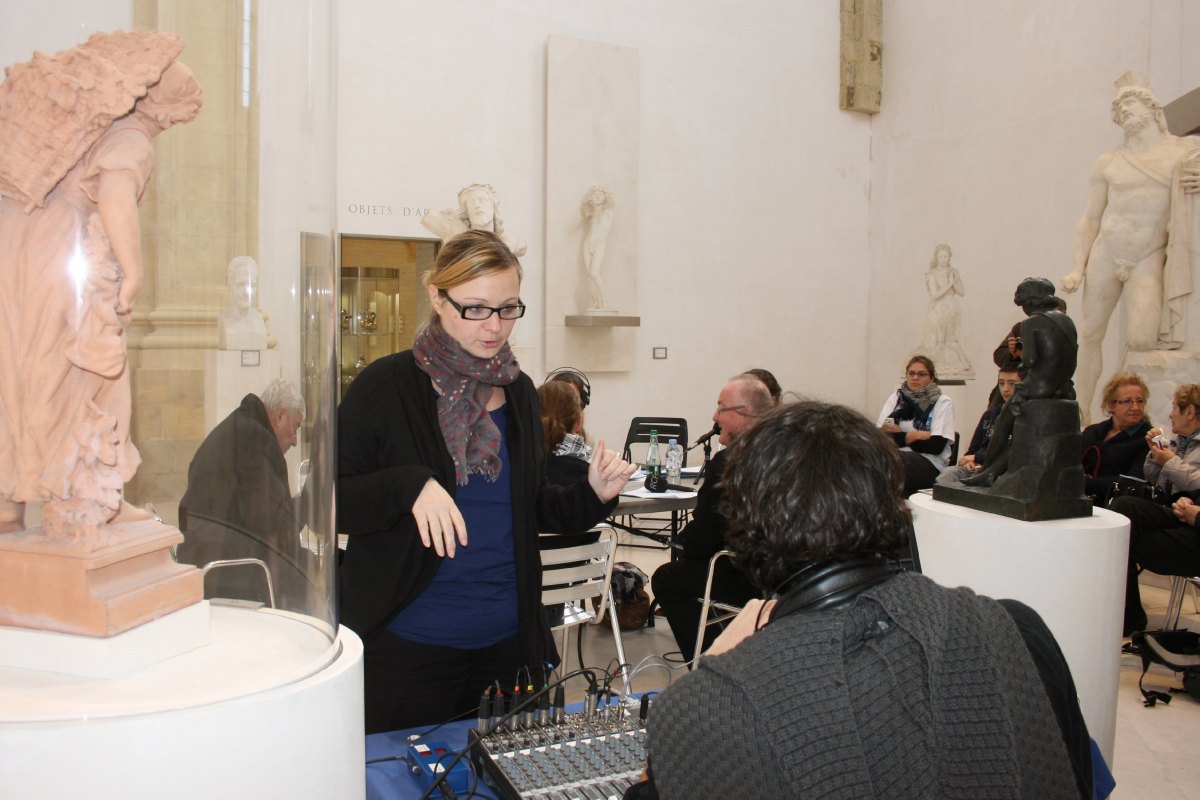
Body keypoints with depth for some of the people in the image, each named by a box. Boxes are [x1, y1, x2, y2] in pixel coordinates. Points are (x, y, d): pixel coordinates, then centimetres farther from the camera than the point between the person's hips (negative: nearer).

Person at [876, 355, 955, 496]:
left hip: (930, 465, -3)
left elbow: (936, 445, -6)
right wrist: (918, 435, -7)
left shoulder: (943, 403, 5)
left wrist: (898, 436, -7)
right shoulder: (894, 398, 16)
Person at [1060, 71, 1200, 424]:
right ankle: (1083, 414, 14)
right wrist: (1078, 268, 2)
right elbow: (1090, 218, 9)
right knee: (1091, 335, 3)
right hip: (1106, 255, 1)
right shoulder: (1107, 163, 8)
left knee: (1142, 339, -19)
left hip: (1150, 259, -1)